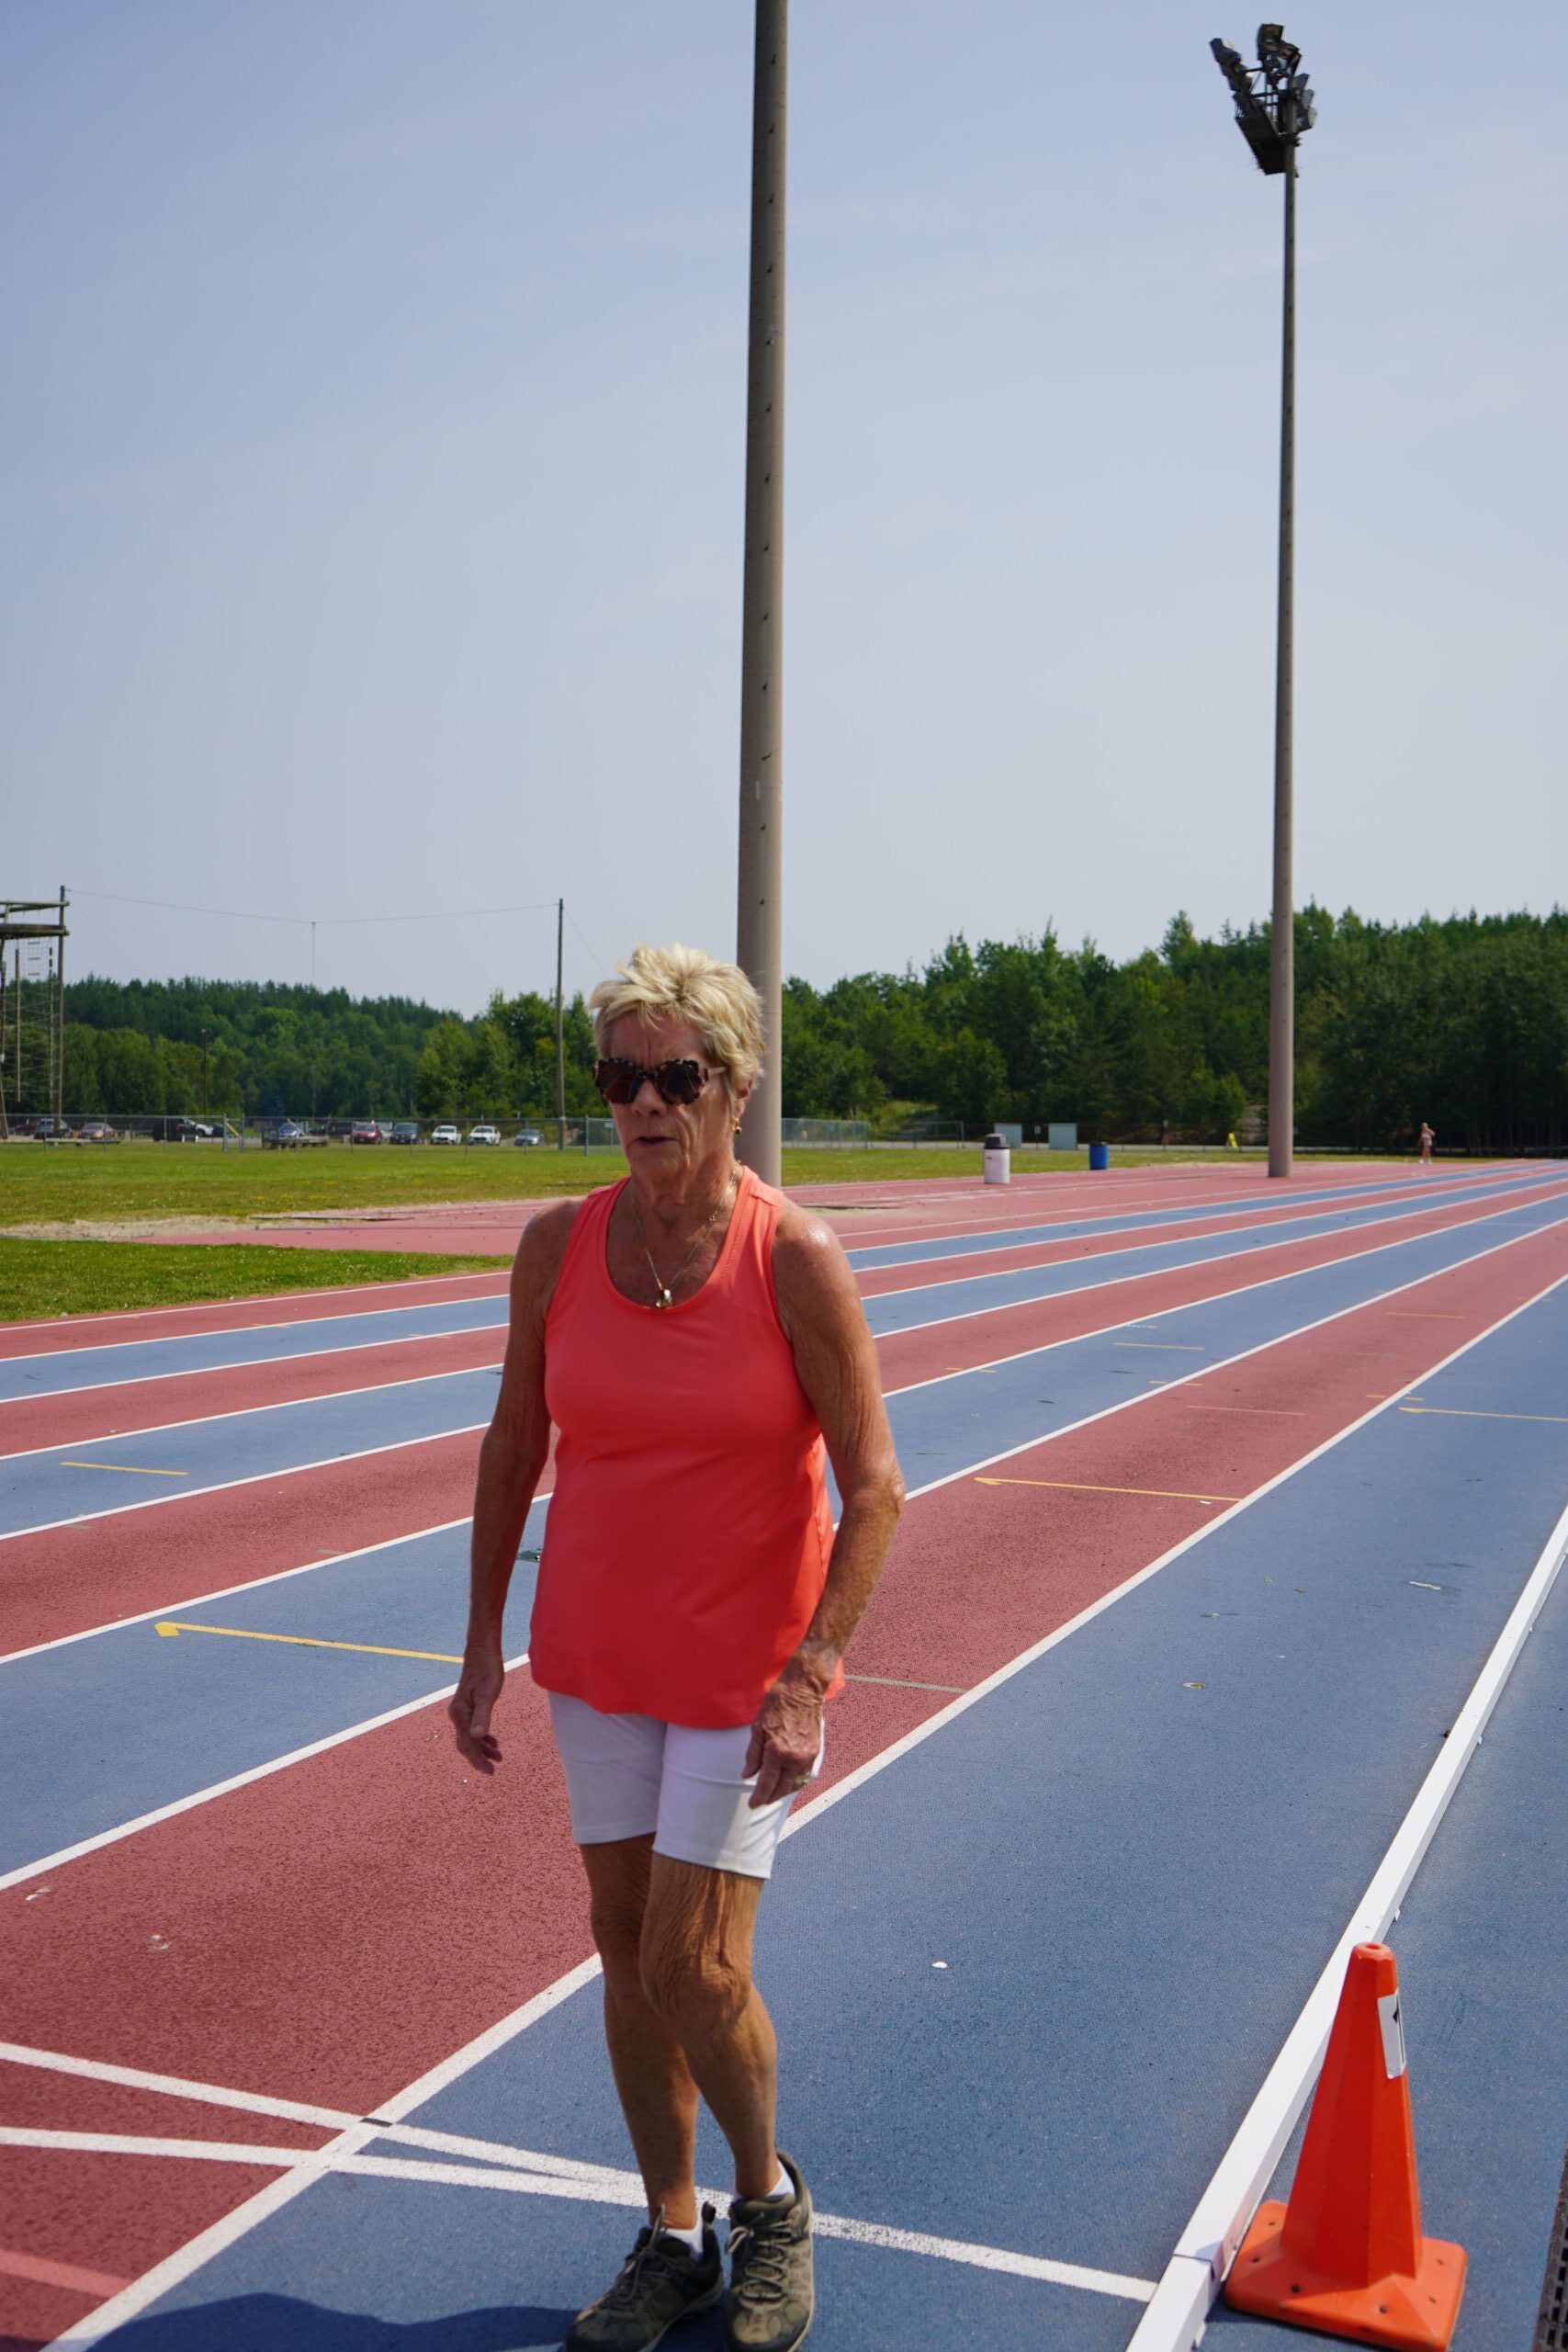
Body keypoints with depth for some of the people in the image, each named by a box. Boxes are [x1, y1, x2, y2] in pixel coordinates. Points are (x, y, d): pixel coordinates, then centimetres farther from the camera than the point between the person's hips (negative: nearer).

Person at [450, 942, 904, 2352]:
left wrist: (808, 1680, -19)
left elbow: (874, 1490, -13)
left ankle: (769, 2198, 29)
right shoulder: (557, 1246, -5)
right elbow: (514, 1448, 6)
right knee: (628, 1952, 13)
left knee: (694, 1969, -2)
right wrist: (484, 1643, 5)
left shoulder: (795, 1257, -17)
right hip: (595, 1655, 4)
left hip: (745, 1668, -4)